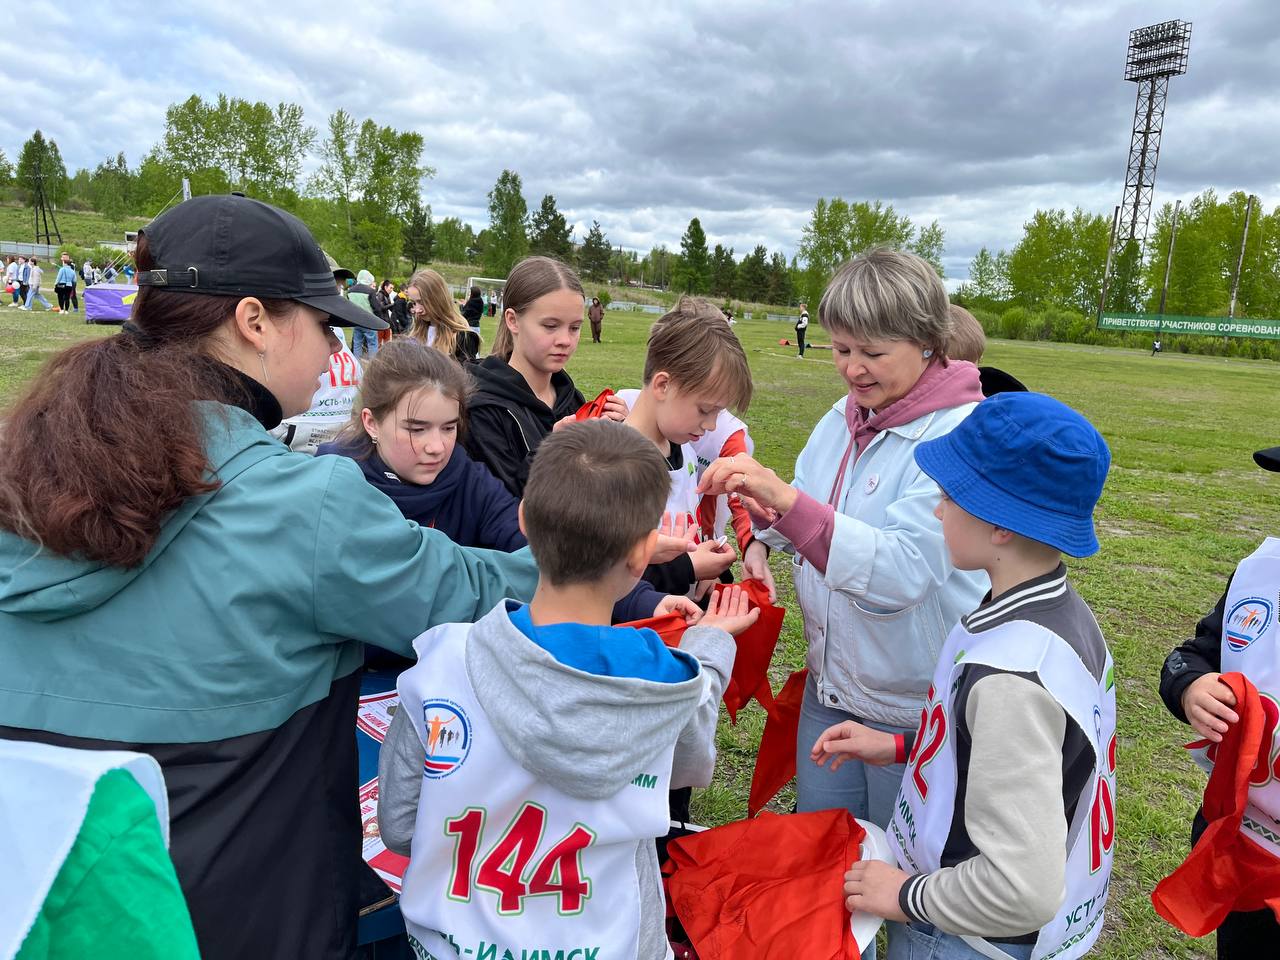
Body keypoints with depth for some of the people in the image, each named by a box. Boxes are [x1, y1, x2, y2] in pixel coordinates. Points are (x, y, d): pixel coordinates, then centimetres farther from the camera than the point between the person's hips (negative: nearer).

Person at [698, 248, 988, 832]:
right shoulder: (842, 419, 0)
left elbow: (902, 570, -31)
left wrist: (786, 499, -40)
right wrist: (768, 514, -12)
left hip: (913, 704, -6)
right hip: (829, 682, 6)